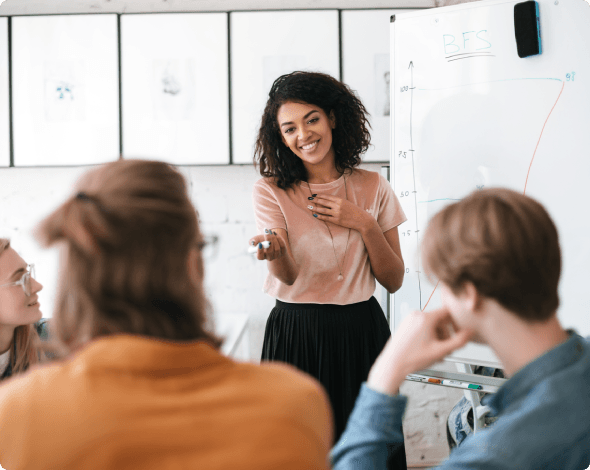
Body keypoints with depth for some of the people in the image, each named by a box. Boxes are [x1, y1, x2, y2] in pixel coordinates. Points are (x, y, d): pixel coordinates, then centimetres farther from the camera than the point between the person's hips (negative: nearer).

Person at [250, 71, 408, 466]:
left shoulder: (373, 187, 3)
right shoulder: (271, 191, -2)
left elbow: (394, 280, 3)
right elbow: (289, 276, -14)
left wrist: (365, 225, -9)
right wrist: (274, 253, -36)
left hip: (363, 333, 2)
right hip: (296, 336, -2)